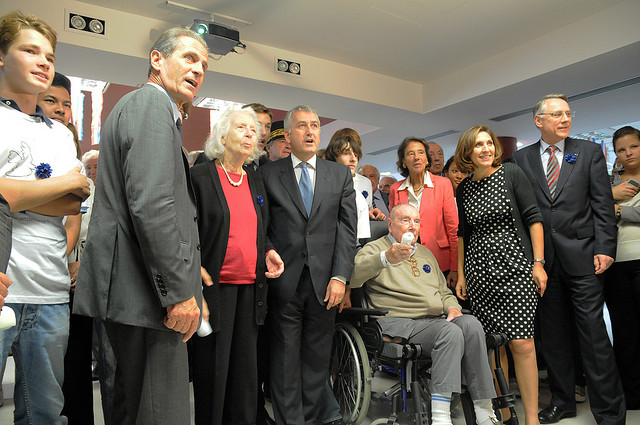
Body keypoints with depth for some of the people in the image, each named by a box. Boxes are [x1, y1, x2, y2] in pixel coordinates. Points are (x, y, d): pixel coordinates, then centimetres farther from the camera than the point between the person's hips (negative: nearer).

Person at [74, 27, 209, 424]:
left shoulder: (146, 105, 24)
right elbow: (151, 204, -22)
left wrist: (188, 270, 23)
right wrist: (179, 290, -20)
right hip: (145, 289, -11)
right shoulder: (151, 102, -9)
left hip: (131, 290, 11)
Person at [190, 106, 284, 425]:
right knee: (212, 367, 4)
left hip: (250, 287, 6)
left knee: (246, 365, 12)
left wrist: (268, 254, 5)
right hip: (215, 286, -5)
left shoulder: (256, 180, 15)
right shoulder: (199, 176, -3)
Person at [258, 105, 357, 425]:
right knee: (286, 359, 5)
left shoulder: (340, 174, 10)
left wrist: (339, 277, -5)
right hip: (285, 280, -1)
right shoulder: (268, 174, 7)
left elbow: (347, 228, 3)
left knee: (317, 359, 9)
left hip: (324, 281, 2)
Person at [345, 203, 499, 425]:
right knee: (450, 332, -31)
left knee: (471, 324, -24)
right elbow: (353, 274, -18)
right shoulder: (375, 248, 4)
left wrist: (452, 308, 7)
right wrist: (386, 258, -35)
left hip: (437, 319, 6)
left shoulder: (425, 253, 27)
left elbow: (443, 291, 31)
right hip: (399, 322, -6)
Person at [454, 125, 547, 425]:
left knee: (522, 343, -6)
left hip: (514, 265, -3)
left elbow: (533, 218, -3)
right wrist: (461, 274, 12)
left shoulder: (511, 174, -1)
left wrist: (538, 263, -8)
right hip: (479, 270, 3)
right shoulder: (464, 189, 10)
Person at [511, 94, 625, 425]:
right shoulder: (521, 158, 9)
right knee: (552, 335, 11)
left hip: (581, 257, -1)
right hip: (542, 258, 2)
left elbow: (602, 205, 2)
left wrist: (605, 248, -7)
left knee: (593, 334, -1)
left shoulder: (589, 152, 8)